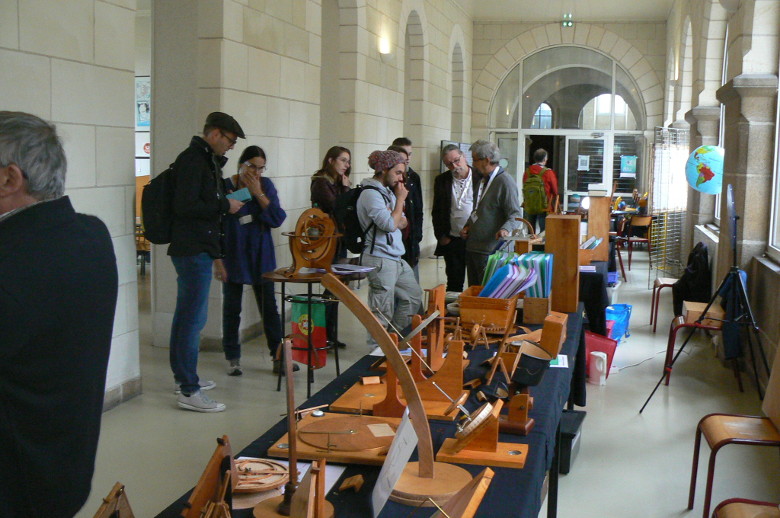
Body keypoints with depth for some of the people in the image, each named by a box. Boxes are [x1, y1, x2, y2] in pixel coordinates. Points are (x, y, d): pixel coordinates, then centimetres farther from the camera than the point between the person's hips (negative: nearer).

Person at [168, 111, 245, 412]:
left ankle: (183, 377, 30)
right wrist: (225, 206, -15)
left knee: (186, 315, 18)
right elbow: (185, 206, -24)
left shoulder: (205, 160, 16)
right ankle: (189, 391, -4)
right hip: (194, 249, -11)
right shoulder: (193, 160, -15)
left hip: (195, 249, 11)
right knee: (194, 317, -8)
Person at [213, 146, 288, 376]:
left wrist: (258, 193, -14)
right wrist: (217, 261, -8)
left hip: (261, 258, 2)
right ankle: (232, 359, 19)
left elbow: (278, 219, -7)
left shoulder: (266, 185, 2)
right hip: (233, 259, -2)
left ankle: (278, 356, 14)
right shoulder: (225, 187, -7)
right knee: (231, 309, 6)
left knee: (269, 307, 5)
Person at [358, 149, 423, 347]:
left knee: (414, 295, 19)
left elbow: (403, 222, 15)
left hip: (396, 258, 10)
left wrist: (396, 219, -8)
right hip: (380, 259, -10)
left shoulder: (388, 191, 14)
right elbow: (390, 225, -21)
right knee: (383, 310, -3)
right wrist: (400, 199, -10)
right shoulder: (371, 193, -15)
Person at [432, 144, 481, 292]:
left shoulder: (480, 178, -3)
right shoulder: (441, 180, 6)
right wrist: (441, 236, 4)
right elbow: (436, 212, 11)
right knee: (454, 283, 8)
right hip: (452, 241, 2)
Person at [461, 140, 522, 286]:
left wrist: (505, 229, -34)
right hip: (472, 247, 9)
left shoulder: (505, 181, -12)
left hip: (490, 250, -9)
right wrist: (467, 226, 10)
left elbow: (515, 214, -16)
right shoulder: (482, 179, 18)